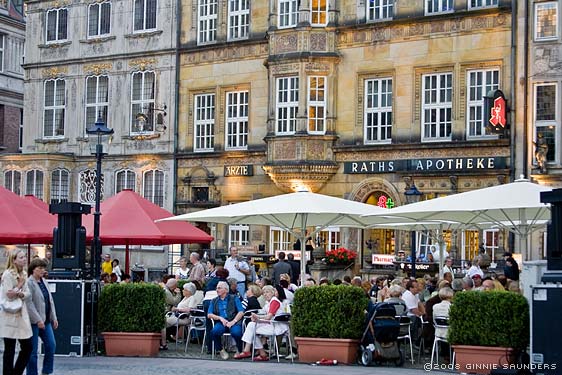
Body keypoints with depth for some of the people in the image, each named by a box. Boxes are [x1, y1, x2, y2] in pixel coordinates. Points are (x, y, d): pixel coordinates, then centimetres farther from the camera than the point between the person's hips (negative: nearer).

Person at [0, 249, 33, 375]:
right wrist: (20, 285, -9)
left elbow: (28, 294, 5)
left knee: (27, 346, 5)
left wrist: (20, 294, -14)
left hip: (21, 314, 7)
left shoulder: (23, 274, 11)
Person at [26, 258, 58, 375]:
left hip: (46, 320, 8)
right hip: (34, 321, -8)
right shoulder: (29, 283, -12)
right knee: (33, 350, 0)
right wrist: (38, 320, -20)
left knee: (51, 345, 5)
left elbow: (50, 301, 17)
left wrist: (54, 318, 11)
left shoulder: (44, 282, 13)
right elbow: (29, 303, -18)